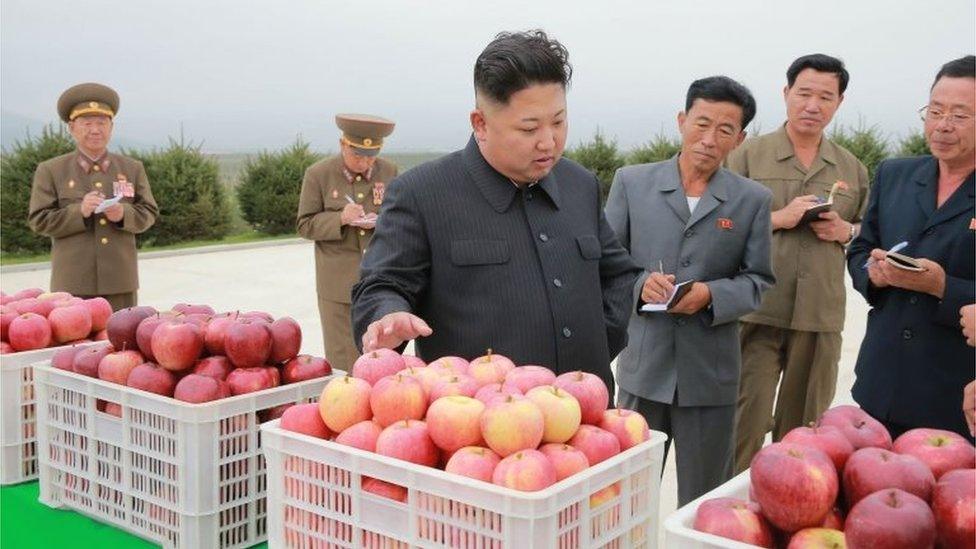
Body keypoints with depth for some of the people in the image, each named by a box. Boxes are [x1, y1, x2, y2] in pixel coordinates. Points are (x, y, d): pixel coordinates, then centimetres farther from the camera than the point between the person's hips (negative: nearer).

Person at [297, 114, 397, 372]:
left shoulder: (389, 172, 4)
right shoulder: (318, 174, -2)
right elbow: (306, 225, 0)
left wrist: (380, 222, -11)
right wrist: (340, 218, -18)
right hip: (339, 283, -2)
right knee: (343, 360, 2)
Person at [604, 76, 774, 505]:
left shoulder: (752, 200, 2)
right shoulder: (631, 182, 3)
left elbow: (757, 279, 3)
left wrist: (710, 294, -16)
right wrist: (640, 283, -16)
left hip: (710, 373, 0)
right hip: (643, 367, 0)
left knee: (703, 502, 12)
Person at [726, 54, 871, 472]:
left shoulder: (852, 169, 14)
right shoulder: (748, 155, 2)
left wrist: (845, 231, -1)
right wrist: (778, 218, -13)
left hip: (821, 316, 4)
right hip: (757, 310, -3)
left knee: (804, 426, 12)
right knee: (747, 422, -5)